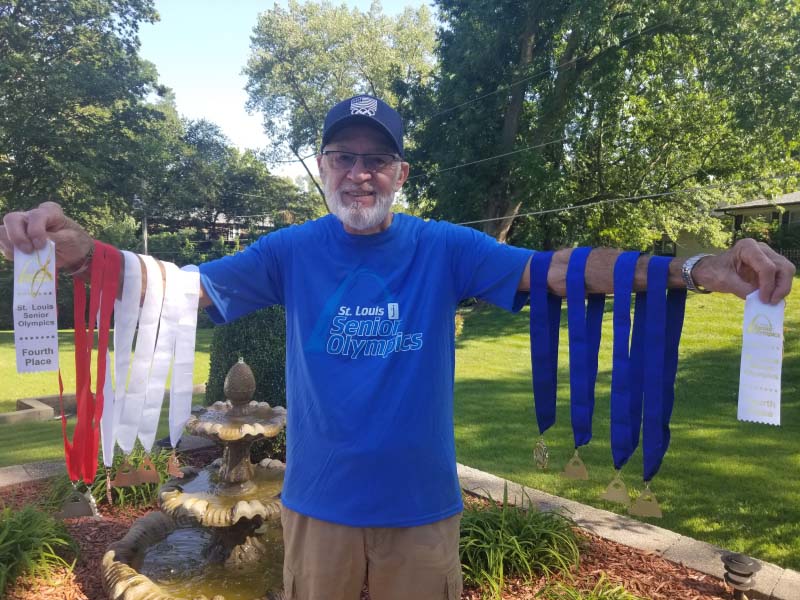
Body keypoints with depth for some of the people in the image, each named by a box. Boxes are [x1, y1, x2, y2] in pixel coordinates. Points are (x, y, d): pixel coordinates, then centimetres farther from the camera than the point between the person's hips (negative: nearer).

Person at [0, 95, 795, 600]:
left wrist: (693, 269, -26)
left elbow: (555, 270, -14)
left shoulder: (444, 249, -8)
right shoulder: (292, 252, -7)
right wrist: (81, 252, -31)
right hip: (319, 505, 1)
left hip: (422, 506, 0)